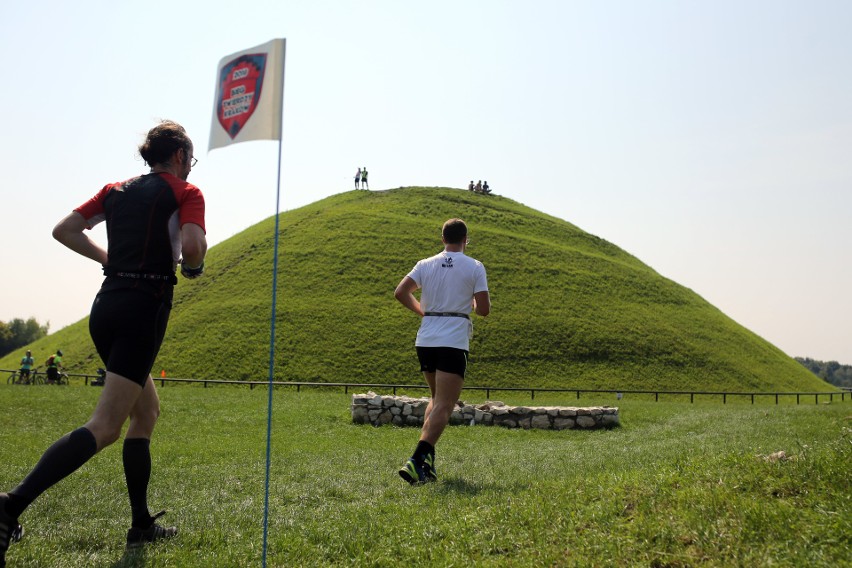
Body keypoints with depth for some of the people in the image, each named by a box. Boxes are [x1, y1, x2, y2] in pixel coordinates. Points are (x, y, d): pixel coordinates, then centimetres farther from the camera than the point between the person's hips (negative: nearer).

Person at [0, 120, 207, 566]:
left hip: (105, 306, 8)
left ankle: (142, 525, 20)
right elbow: (193, 244, -18)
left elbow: (64, 230, 14)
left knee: (146, 411, 18)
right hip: (144, 308, -8)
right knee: (105, 426, -11)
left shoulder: (116, 190, 17)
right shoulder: (186, 192, 0)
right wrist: (192, 265, 3)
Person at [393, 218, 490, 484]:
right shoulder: (475, 267, -1)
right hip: (454, 341, -5)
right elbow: (484, 309, -6)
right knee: (444, 406, -6)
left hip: (425, 340, 5)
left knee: (436, 399, 21)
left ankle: (426, 460, 15)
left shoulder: (426, 264, 8)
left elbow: (400, 292, 0)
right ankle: (417, 460, -22)